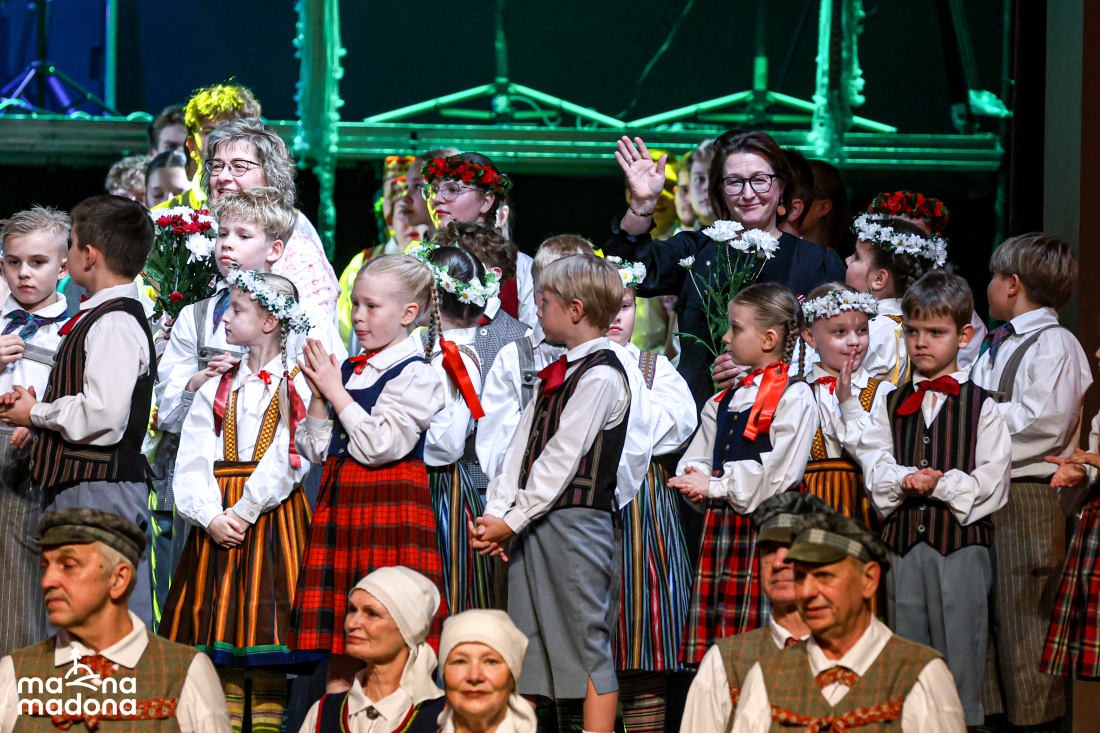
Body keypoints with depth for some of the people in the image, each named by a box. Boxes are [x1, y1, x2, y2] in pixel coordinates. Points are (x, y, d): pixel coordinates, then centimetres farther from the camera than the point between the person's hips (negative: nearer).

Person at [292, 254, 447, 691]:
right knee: (340, 649, 7)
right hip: (340, 503, 7)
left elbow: (378, 446, -16)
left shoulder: (415, 375, -7)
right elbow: (316, 450, 13)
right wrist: (319, 396, 0)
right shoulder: (347, 371, 13)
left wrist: (336, 393, -9)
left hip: (389, 507, -7)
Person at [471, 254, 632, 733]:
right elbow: (522, 446, 12)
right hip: (530, 525, 9)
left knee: (586, 645, -6)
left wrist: (513, 520, -13)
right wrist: (496, 514, 1)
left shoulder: (602, 375, -11)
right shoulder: (555, 374, 17)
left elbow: (563, 458, -15)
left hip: (575, 522, -9)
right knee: (527, 642, 9)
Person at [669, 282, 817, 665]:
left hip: (764, 527, -7)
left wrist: (715, 486, -10)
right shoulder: (722, 402, 20)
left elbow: (779, 473, -13)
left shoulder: (794, 397, -4)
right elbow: (694, 461, 19)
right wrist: (695, 482, -5)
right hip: (719, 526, 7)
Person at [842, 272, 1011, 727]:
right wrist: (903, 481, -14)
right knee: (907, 642, 8)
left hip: (960, 539, -3)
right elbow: (873, 460, 4)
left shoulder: (981, 406, 1)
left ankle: (963, 718, 5)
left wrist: (942, 484, -16)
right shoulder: (891, 403, 11)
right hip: (902, 537, 3)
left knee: (959, 638, -2)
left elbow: (991, 479, -5)